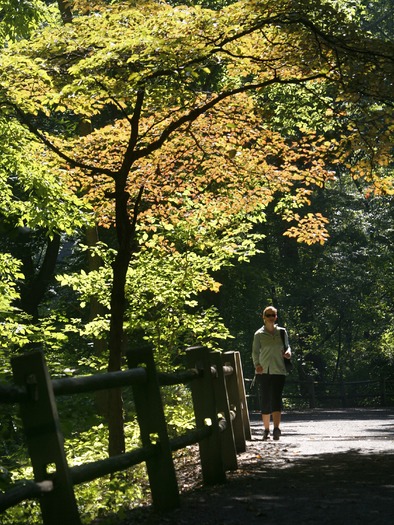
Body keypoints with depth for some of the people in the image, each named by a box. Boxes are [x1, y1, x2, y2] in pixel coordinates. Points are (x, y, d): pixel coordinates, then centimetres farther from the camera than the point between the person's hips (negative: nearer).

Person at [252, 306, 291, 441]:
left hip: (279, 371, 0)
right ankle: (266, 430, 13)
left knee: (276, 399, -13)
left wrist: (288, 352, -4)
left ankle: (276, 428, -22)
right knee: (265, 401, 4)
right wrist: (256, 364, -19)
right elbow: (255, 352, -1)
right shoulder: (259, 334, 4)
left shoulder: (282, 332, 9)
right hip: (263, 371, 0)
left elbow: (287, 346, 20)